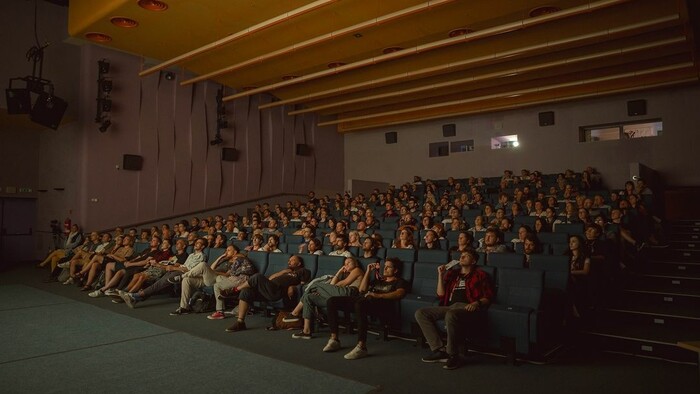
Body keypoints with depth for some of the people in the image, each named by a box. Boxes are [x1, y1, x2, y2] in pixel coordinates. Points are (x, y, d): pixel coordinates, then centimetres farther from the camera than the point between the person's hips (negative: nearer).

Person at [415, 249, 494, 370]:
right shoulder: (452, 274, 27)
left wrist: (477, 303, -17)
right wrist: (440, 274, 13)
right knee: (420, 313, -13)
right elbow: (441, 294, 20)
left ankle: (453, 355, -23)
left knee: (451, 315, -40)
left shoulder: (480, 275, 13)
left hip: (467, 307, -6)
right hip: (450, 307, 6)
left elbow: (488, 297, 4)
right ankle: (440, 350, -18)